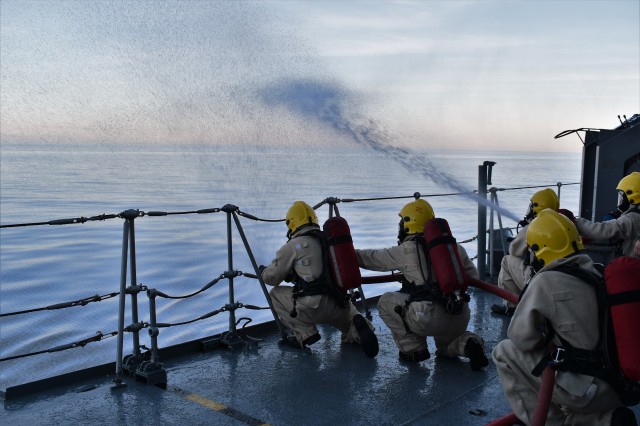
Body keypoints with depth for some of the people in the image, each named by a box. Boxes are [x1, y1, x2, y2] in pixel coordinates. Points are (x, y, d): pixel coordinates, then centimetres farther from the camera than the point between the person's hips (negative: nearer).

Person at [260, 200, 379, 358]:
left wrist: (263, 271, 28)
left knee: (276, 294, 15)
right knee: (350, 333, 33)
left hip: (315, 307, -6)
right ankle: (358, 328, -3)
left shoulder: (293, 246, -1)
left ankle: (305, 333, 6)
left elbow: (272, 277, 6)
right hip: (342, 306, 6)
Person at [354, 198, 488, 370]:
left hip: (429, 318, -6)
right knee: (445, 348, 36)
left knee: (386, 302, 15)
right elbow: (473, 276, 17)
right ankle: (468, 343, 3)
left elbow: (373, 258, 12)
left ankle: (413, 349, 12)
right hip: (460, 319, 6)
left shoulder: (406, 250, -1)